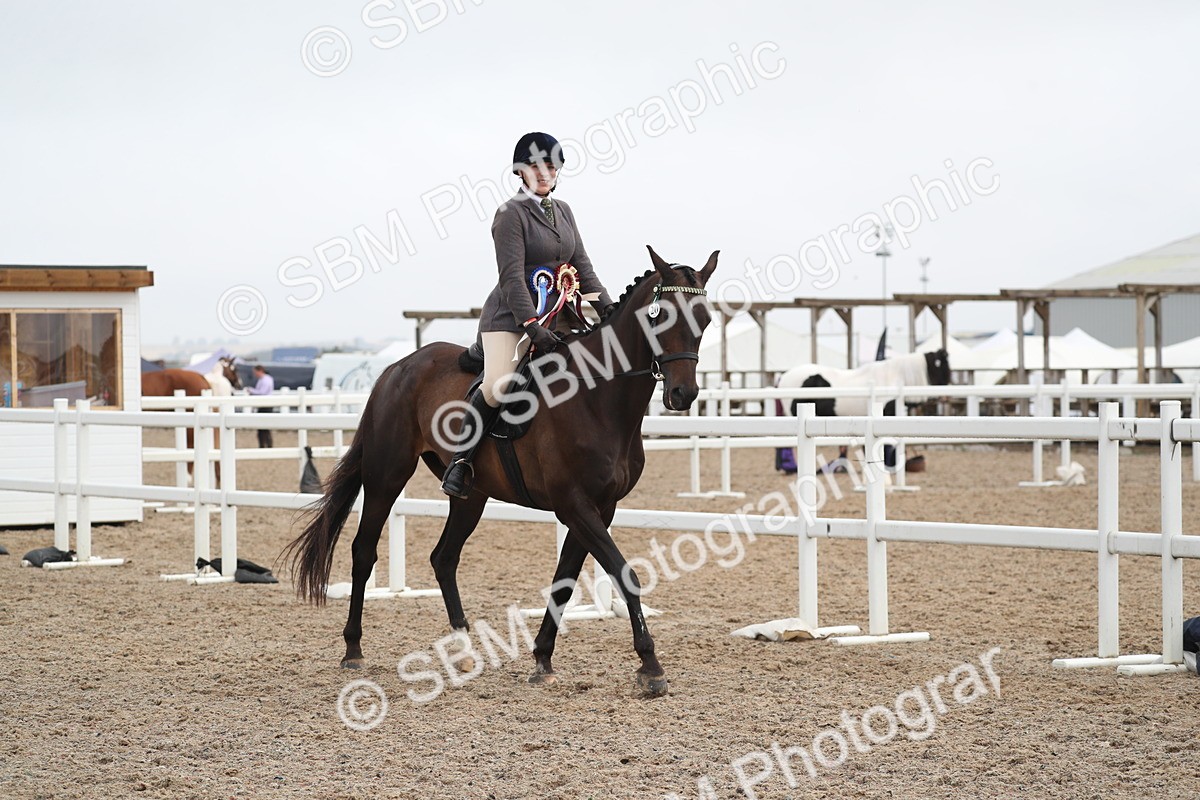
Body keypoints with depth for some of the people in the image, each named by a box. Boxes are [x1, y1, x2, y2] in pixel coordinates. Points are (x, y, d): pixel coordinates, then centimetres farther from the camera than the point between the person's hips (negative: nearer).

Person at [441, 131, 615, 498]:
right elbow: (512, 277, -16)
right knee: (498, 385, -27)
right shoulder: (512, 214, -8)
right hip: (510, 316, -8)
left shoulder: (563, 212, 14)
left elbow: (582, 267, 15)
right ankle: (461, 460, -14)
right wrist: (532, 326, -26)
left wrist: (608, 309, 2)